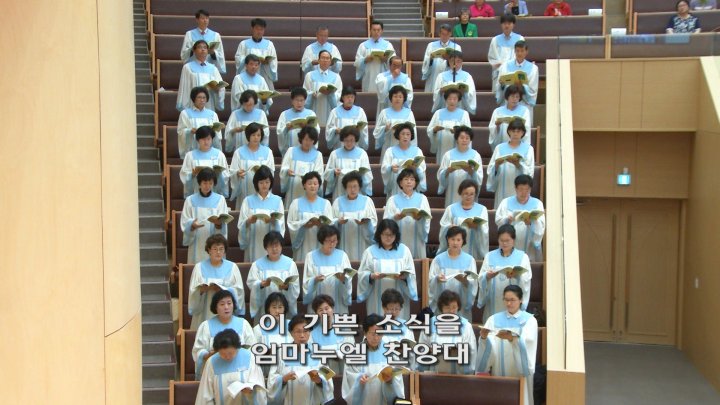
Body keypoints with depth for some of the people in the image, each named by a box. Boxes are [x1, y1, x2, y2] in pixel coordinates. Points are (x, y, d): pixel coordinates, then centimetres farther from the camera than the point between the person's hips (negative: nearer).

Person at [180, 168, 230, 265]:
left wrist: (218, 223, -24)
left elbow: (223, 222, -2)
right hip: (197, 245, 0)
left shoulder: (220, 199, 5)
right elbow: (184, 223, 1)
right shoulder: (190, 200, 6)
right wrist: (192, 225, -21)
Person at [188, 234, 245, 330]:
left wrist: (222, 289, -16)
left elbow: (238, 291, -1)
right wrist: (201, 290, -19)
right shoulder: (199, 267, 6)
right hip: (205, 314, 0)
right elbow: (193, 292, 2)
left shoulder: (232, 267, 7)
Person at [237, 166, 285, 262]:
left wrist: (274, 222, -19)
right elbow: (241, 225, -1)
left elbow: (281, 226, 1)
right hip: (254, 245, 0)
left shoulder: (277, 201, 7)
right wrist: (249, 221, -21)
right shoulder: (248, 200, 6)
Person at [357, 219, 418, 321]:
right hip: (378, 299, -1)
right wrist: (372, 276, -19)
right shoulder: (370, 251, 3)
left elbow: (411, 274, 5)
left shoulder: (404, 250, 7)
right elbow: (362, 274, 1)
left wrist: (404, 276, -16)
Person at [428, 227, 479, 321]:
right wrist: (437, 279, -23)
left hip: (462, 304, 0)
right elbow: (431, 281, -2)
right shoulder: (439, 259, 5)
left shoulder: (469, 260, 5)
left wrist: (464, 280, -25)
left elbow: (473, 284, -4)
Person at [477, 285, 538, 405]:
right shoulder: (494, 319, 8)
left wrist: (511, 338, -34)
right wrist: (483, 338, -26)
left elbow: (527, 342, -15)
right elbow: (489, 345, -4)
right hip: (499, 370, 2)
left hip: (519, 371, -2)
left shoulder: (529, 319, 2)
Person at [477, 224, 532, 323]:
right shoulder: (489, 256, 12)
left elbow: (526, 279, -6)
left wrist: (516, 275, -27)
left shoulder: (522, 257, 8)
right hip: (493, 303, 1)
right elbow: (481, 279, 2)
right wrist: (488, 276, -19)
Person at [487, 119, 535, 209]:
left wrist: (518, 164, -22)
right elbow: (490, 170, 2)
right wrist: (496, 164, -19)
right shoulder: (500, 148, 10)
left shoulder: (528, 148, 7)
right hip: (503, 191, 1)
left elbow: (530, 172, -4)